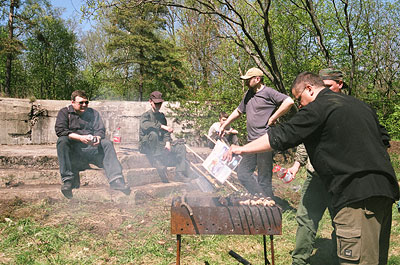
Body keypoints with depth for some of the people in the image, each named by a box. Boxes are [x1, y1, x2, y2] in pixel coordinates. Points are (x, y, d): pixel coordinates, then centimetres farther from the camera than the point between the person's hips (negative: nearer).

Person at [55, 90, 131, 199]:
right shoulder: (64, 112, 9)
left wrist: (97, 138, -19)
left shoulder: (93, 113, 18)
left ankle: (116, 180, -34)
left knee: (107, 143, -25)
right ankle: (67, 180, -33)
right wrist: (80, 138, -21)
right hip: (73, 151, -2)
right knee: (62, 141, -31)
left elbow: (100, 130, 7)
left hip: (92, 148, 2)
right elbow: (60, 130, -7)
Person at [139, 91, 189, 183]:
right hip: (147, 145, -5)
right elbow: (145, 125, -26)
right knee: (153, 133, -36)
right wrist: (162, 126, -32)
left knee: (181, 147, -12)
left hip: (160, 144, 6)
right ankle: (157, 160, -32)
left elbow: (165, 132, 12)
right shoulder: (145, 115, -1)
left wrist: (168, 142, -9)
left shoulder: (162, 116, 19)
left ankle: (179, 174, -17)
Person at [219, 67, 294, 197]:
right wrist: (224, 126, 30)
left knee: (264, 180, -4)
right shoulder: (248, 94, 18)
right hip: (252, 142, 9)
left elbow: (289, 101, -19)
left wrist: (272, 119, -14)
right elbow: (238, 111, 30)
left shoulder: (268, 92, -6)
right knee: (243, 173, 10)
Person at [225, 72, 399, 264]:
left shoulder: (318, 108, -5)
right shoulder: (359, 105, 21)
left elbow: (281, 137, -8)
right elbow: (382, 139, 25)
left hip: (357, 193, -9)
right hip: (384, 189, 10)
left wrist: (242, 149, 1)